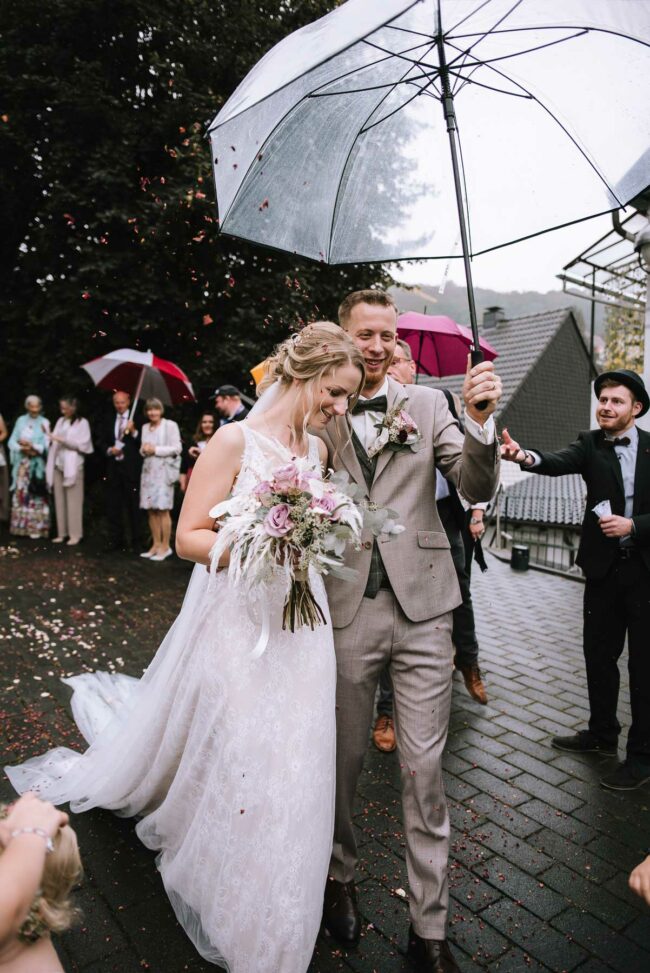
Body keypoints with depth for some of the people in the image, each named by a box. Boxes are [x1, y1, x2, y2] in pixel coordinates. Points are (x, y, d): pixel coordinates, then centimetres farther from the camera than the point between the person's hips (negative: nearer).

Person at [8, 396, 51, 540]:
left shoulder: (44, 423, -2)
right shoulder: (21, 421, 9)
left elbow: (46, 446, -8)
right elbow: (12, 442, 5)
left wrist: (32, 446, -18)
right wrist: (22, 449, -11)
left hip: (37, 465, -4)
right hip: (22, 464, 4)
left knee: (36, 495, -4)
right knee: (20, 494, 5)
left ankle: (36, 528, 1)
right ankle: (21, 526, 13)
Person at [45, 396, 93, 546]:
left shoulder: (82, 422, -2)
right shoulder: (60, 421, 15)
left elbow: (83, 444, -9)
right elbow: (53, 441, 18)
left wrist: (63, 440, -15)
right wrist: (50, 438, -2)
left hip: (73, 466, -6)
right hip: (58, 465, 6)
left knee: (73, 500, -4)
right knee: (59, 500, 6)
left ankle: (75, 534, 1)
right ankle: (62, 533, 12)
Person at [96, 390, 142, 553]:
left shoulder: (136, 420, 0)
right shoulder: (108, 420, 14)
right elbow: (100, 442, 14)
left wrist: (133, 432, -21)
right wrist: (109, 450, -5)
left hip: (131, 468, -4)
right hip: (113, 467, 5)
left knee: (133, 506, -1)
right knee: (113, 506, 7)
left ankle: (136, 541, 5)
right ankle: (117, 540, 16)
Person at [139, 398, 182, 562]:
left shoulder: (170, 425, 0)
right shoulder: (145, 427, 17)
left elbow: (177, 448, -6)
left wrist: (156, 450, -9)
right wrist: (144, 450, -1)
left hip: (163, 470, -6)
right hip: (148, 470, 6)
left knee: (163, 510, -7)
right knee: (151, 510, 4)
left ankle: (165, 546, -1)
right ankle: (156, 544, 12)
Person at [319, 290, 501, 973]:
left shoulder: (426, 404, 5)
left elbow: (477, 489, -3)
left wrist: (481, 422, -20)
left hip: (421, 608, 0)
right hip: (346, 610, 0)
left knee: (423, 770, 8)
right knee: (342, 759, 16)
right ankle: (339, 875, 43)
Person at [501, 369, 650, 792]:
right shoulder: (590, 444, -1)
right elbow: (559, 462, -24)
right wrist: (525, 456, -43)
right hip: (604, 567, 3)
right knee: (599, 653, 15)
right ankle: (602, 733, 35)